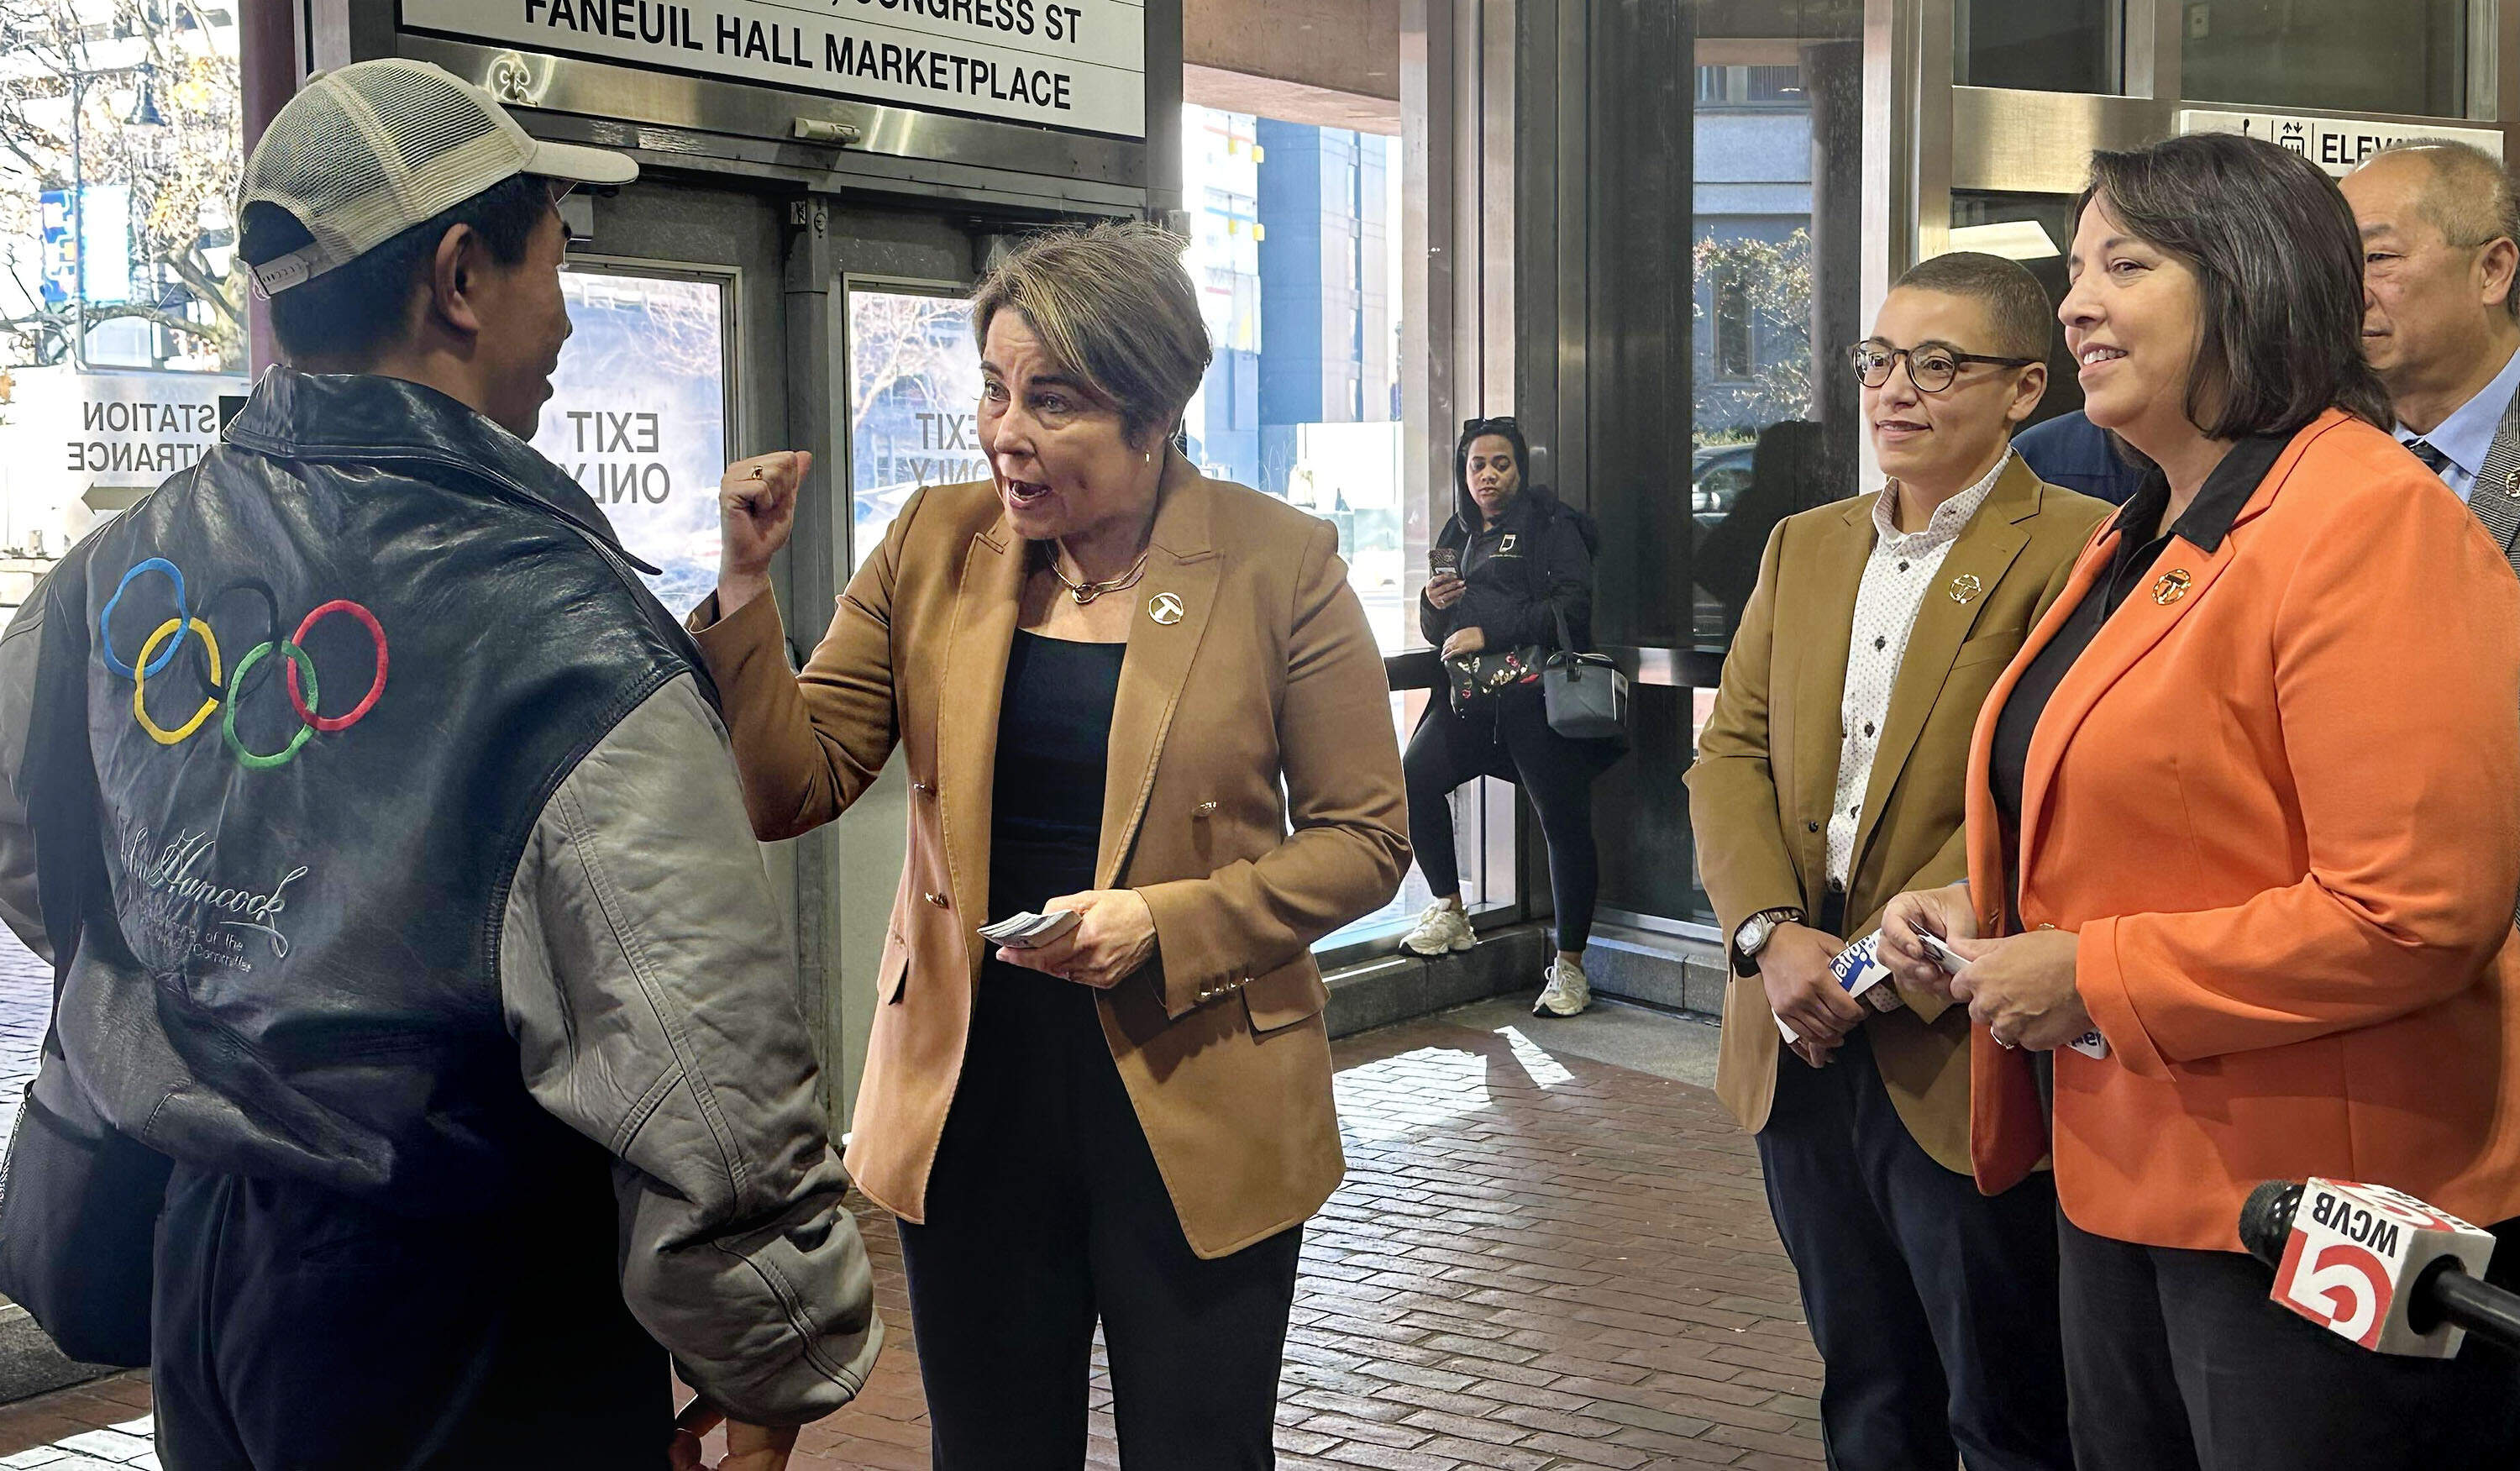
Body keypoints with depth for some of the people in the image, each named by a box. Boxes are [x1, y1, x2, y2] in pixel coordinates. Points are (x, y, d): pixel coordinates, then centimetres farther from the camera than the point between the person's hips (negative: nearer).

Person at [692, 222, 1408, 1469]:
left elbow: (1362, 839, -5)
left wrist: (1164, 923, -18)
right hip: (972, 1100, 3)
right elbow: (792, 791, -2)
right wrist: (745, 590, -15)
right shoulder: (934, 546, 1)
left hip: (1196, 1114, -2)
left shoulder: (1280, 566, -8)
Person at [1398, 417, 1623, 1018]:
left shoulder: (1551, 527, 4)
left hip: (1538, 693, -5)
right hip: (1472, 698, 5)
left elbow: (1572, 607, -10)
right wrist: (1433, 604, 0)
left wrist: (1490, 634, -15)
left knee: (1564, 821, -5)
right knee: (1414, 778, -14)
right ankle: (1450, 913, 3)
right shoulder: (1458, 534, 20)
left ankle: (1569, 967, 6)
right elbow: (1438, 634, 24)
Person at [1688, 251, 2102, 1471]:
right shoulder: (1803, 547, 14)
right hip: (1802, 1047, 6)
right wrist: (1772, 936, -9)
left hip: (1958, 1051, -6)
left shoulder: (2075, 551, -8)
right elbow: (1730, 753, 7)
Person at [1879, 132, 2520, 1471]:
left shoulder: (2371, 521, -17)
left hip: (2314, 1216, -9)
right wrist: (1988, 911, 5)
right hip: (2125, 1184, 9)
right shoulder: (2143, 538, 13)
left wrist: (2093, 975, -18)